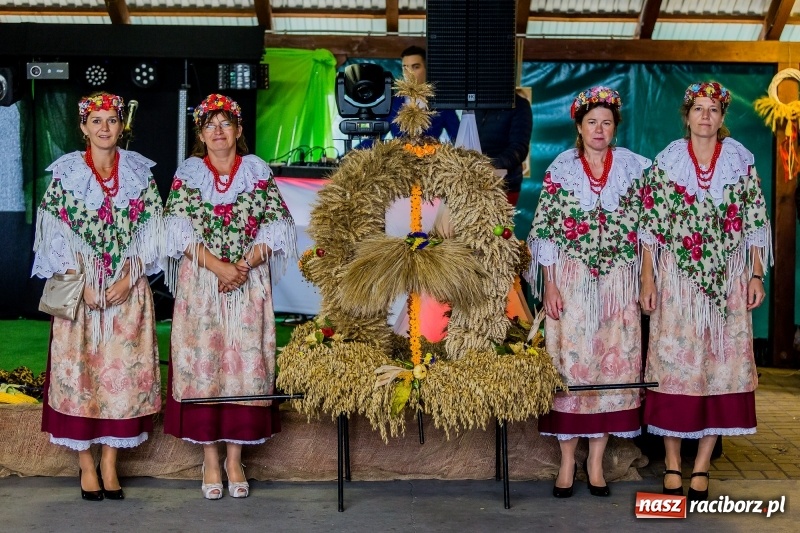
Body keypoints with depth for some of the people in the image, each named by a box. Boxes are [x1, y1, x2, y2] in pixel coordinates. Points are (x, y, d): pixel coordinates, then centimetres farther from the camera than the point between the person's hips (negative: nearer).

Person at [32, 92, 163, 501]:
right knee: (80, 369, -1)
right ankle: (86, 464, 9)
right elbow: (57, 237, -2)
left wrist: (128, 279, -8)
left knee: (123, 369, 1)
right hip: (80, 289, -1)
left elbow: (149, 234, 3)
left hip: (128, 290, 1)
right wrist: (81, 283, -11)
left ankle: (110, 461, 11)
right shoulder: (66, 173, 1)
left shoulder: (139, 173, 5)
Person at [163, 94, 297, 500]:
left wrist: (245, 265, -13)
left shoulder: (258, 172, 7)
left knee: (246, 363, -1)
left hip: (250, 286, 1)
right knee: (202, 363, -2)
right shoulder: (187, 174, 6)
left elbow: (276, 228, 1)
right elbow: (179, 231, -3)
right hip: (200, 285, 0)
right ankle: (210, 460, 8)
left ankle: (235, 458, 10)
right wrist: (218, 266, -15)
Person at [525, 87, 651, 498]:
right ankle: (567, 461, 8)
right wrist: (549, 285, -6)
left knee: (614, 361, 2)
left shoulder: (635, 168, 6)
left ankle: (596, 460, 12)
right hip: (570, 279, -1)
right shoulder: (560, 169, 2)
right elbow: (543, 231, -1)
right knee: (569, 360, -1)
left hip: (618, 281, 2)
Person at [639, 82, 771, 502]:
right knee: (674, 361, -2)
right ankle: (673, 464, 10)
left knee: (722, 361, 1)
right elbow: (650, 225, 1)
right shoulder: (667, 162, 2)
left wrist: (757, 274, 1)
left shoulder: (740, 160, 5)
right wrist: (647, 279, -4)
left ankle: (702, 465, 11)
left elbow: (755, 221, 6)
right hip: (677, 278, -1)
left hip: (728, 278, 1)